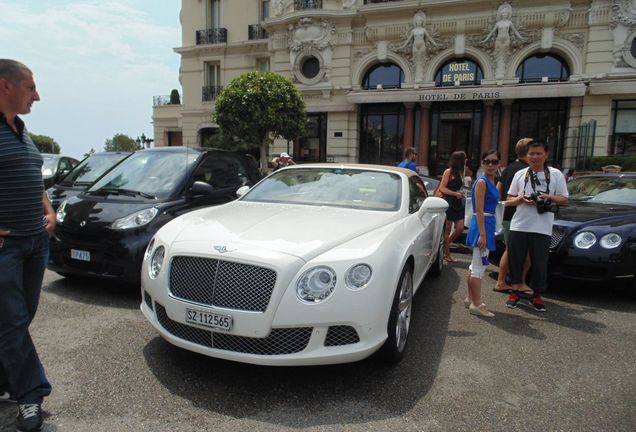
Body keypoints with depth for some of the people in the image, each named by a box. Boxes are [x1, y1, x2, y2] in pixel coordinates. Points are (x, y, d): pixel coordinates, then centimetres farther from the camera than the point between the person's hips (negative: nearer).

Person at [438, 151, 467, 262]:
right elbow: (442, 188, -11)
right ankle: (447, 254, 9)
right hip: (448, 203, -7)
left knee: (460, 228, 2)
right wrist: (455, 193, -18)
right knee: (447, 229, 0)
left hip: (458, 204, 7)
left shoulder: (460, 172, 13)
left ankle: (445, 246, 23)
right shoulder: (448, 172, -7)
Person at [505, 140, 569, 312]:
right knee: (515, 260, 6)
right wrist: (521, 199, -10)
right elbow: (509, 200, 12)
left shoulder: (556, 174, 5)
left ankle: (537, 296, 17)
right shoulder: (520, 174, 9)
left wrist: (550, 198, -14)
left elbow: (564, 199, 6)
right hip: (518, 226, 2)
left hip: (542, 228, -1)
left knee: (540, 263, 3)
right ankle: (515, 292, 21)